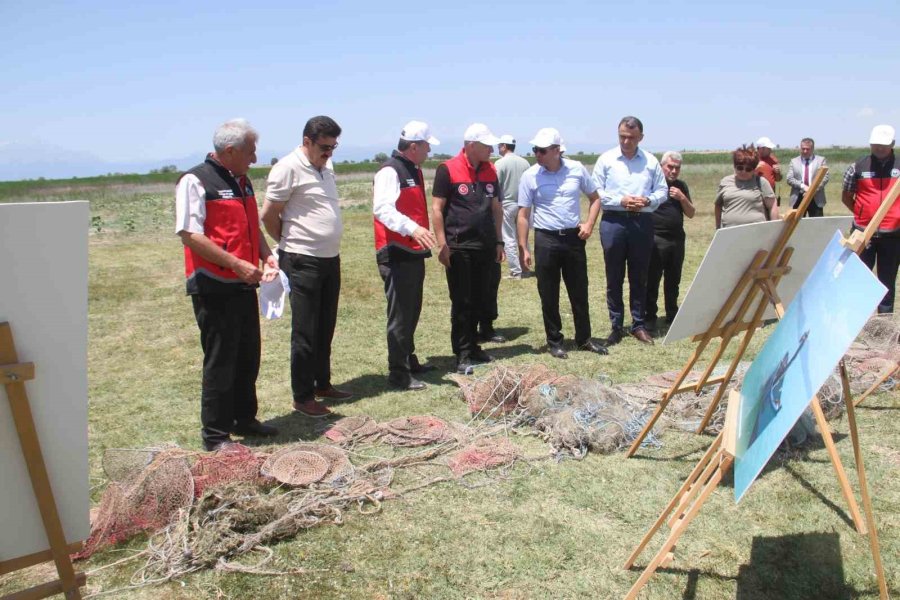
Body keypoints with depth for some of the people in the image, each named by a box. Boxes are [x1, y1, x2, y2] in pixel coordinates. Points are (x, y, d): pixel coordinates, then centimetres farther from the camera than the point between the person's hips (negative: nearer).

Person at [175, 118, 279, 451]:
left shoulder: (241, 181, 14)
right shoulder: (195, 181, -11)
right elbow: (189, 234, -19)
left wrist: (266, 255, 5)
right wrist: (237, 264, -21)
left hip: (244, 285, 8)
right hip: (214, 287, -8)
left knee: (248, 356, 16)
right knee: (220, 361, -1)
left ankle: (244, 418, 32)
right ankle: (215, 435, 12)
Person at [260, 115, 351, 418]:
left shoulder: (327, 166, 12)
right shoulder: (288, 168, -13)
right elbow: (269, 216, -11)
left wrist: (328, 244, 16)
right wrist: (291, 243, 2)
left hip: (330, 258, 8)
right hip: (303, 262, -8)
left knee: (325, 328, 17)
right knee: (305, 333, -1)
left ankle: (323, 384, 30)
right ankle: (303, 396, 10)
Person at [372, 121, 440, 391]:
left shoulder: (414, 170, 16)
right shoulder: (390, 171, -15)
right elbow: (382, 208, -30)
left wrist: (424, 239, 24)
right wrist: (412, 229, -43)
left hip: (414, 252, 10)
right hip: (396, 255, -10)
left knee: (412, 311, 18)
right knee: (400, 315, -5)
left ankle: (409, 360, 32)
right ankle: (398, 374, 3)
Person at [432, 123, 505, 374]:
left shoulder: (490, 170, 10)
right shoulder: (448, 170, -8)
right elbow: (437, 208, -8)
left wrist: (498, 241, 14)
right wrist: (442, 244, -13)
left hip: (485, 247, 6)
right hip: (458, 248, -6)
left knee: (479, 300, 12)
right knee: (461, 303, -1)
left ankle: (472, 346, 25)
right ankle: (462, 355, 6)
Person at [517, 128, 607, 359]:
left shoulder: (577, 169, -1)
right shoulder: (530, 176, -6)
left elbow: (595, 198, 12)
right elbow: (523, 215, -3)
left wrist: (589, 224, -3)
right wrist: (523, 248, -7)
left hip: (574, 238, 2)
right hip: (546, 239, -2)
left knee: (579, 292, 10)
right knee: (549, 296, 5)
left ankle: (584, 339, 25)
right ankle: (554, 341, 19)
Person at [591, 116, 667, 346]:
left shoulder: (651, 161, 7)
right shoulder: (606, 159, 2)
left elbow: (662, 190, 11)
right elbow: (596, 192, -1)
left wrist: (648, 201, -10)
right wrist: (621, 201, -13)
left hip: (642, 222, 2)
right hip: (613, 222, -1)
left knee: (640, 277, 8)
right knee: (614, 278, 4)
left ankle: (638, 325, 18)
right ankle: (616, 326, 13)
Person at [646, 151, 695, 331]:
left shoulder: (681, 186, 13)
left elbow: (691, 214, 12)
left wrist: (682, 198, -5)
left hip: (677, 239, 5)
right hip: (656, 239, -5)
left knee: (673, 280, 11)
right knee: (652, 280, -2)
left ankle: (672, 315, 22)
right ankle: (650, 316, 7)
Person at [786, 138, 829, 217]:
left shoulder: (821, 160, 10)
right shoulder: (794, 161, 11)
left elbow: (825, 177, -1)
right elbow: (789, 179, 1)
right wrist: (802, 186, -14)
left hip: (816, 199, -1)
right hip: (798, 199, 1)